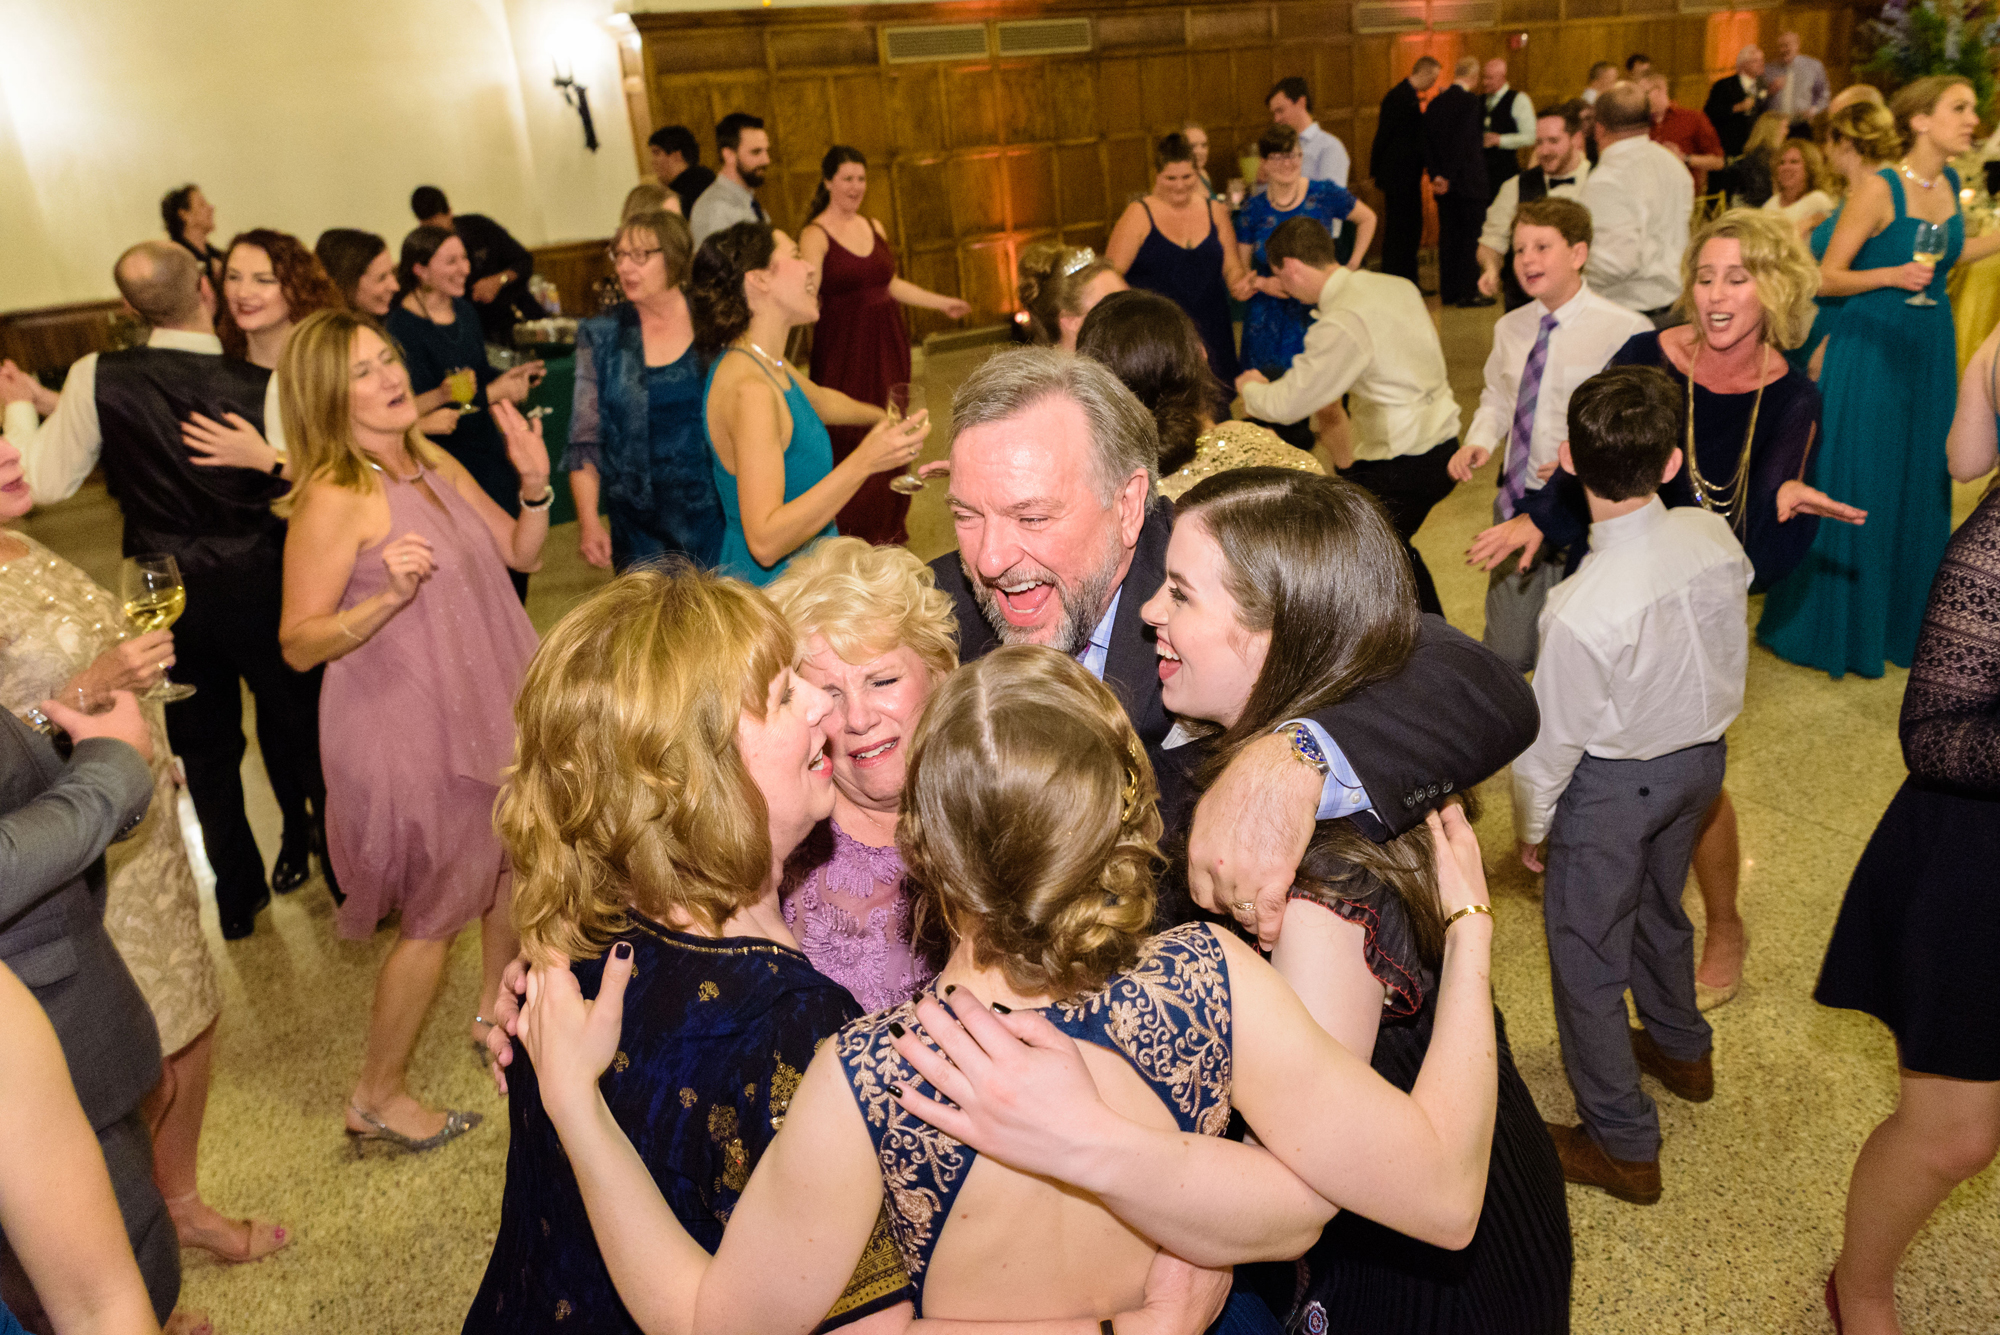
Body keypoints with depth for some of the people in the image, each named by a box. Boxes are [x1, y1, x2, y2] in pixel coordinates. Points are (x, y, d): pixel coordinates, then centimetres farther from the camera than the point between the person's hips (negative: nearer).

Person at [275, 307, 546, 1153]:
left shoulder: (437, 465, 3)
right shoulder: (335, 499, -21)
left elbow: (520, 553, 9)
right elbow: (299, 644, -21)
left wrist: (535, 486, -9)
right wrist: (387, 596, -36)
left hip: (487, 710, 8)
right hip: (411, 733, -8)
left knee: (511, 861, 23)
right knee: (435, 915, 3)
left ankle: (498, 1005, 48)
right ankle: (378, 1097, 22)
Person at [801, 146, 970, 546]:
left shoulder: (873, 226, 12)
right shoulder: (815, 235, -8)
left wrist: (942, 303, 28)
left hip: (887, 343, 6)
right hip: (844, 348, -6)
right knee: (850, 440, -4)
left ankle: (888, 528, 23)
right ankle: (853, 534, 10)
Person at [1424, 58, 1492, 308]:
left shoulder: (1435, 102, 7)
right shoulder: (1472, 101, -12)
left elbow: (1427, 142, 3)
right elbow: (1463, 142, -17)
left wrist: (1436, 174, -1)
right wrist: (1449, 177, -12)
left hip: (1444, 183, 6)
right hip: (1468, 180, -6)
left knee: (1447, 234, 10)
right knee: (1471, 236, 0)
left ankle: (1448, 290, 14)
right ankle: (1468, 292, 1)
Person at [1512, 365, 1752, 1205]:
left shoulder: (1582, 611, -34)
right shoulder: (1715, 538, -17)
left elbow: (1552, 741, -20)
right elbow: (1728, 654, 2)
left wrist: (1531, 827, -5)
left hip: (1612, 785, -7)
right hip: (1700, 757, 7)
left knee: (1587, 956, 11)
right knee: (1659, 909, 30)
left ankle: (1622, 1144, 26)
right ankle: (1681, 1049, 55)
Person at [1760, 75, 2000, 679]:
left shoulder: (1949, 184, 6)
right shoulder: (1878, 189, -15)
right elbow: (1827, 278, -14)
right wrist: (1890, 275, -28)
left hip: (1930, 348, 7)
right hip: (1871, 347, -7)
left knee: (1919, 489, 13)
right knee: (1855, 489, 0)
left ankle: (1901, 622, 29)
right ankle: (1833, 625, 16)